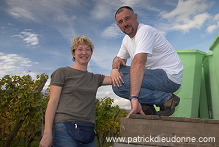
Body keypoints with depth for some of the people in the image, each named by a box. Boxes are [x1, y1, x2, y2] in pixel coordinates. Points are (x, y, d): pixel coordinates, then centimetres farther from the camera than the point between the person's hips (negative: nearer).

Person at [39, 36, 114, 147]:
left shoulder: (95, 78, 17)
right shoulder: (62, 72, 3)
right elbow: (53, 102, -4)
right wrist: (47, 133, -11)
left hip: (88, 132, 5)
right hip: (65, 129, -5)